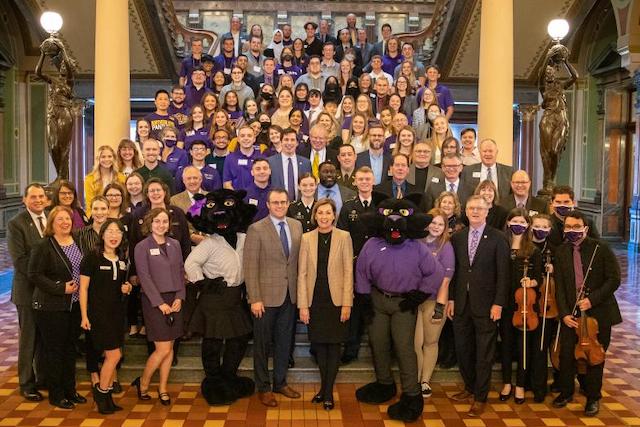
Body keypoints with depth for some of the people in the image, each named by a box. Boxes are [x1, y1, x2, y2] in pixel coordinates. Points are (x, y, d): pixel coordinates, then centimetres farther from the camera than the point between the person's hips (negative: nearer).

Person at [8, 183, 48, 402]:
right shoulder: (16, 224, -9)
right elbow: (19, 259, -14)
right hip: (29, 289, -4)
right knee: (29, 338, 7)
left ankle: (44, 377, 30)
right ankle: (27, 384, 21)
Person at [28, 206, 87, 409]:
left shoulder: (77, 242, 7)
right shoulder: (43, 246, -11)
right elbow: (35, 275, -15)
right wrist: (61, 288, -19)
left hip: (75, 305, 6)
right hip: (52, 307, -6)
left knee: (70, 348, 15)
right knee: (54, 350, 4)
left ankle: (70, 390, 28)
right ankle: (56, 395, 17)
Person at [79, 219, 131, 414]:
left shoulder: (122, 259, 8)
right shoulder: (92, 256, -10)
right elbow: (83, 288, -9)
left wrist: (126, 288, 0)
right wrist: (84, 316, -12)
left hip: (116, 311, 6)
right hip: (97, 311, -6)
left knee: (113, 356, 8)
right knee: (114, 354, -8)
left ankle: (106, 396, 21)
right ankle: (101, 391, 13)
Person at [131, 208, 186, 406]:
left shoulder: (175, 244, 9)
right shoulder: (142, 247, -4)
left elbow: (181, 272, 10)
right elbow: (144, 277, -9)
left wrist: (179, 297, -2)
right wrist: (160, 303, -13)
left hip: (174, 300, 5)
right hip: (154, 301, -5)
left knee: (169, 348, 8)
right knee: (163, 349, -6)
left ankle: (163, 389, 21)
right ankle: (143, 382, 18)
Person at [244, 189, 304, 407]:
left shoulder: (297, 225, 6)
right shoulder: (256, 229, -10)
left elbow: (299, 259, 9)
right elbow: (250, 267, -12)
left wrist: (299, 289, 5)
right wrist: (255, 299, -15)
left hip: (290, 294, 5)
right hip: (266, 295, -4)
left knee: (284, 340, 16)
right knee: (263, 343, 9)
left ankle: (280, 382, 32)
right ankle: (263, 387, 25)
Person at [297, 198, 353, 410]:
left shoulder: (344, 237, -3)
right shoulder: (307, 238, 1)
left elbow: (348, 271, -4)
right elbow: (302, 273, 1)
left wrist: (347, 304, -9)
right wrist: (303, 305, -4)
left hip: (336, 300, -2)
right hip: (315, 300, 2)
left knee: (334, 345, 5)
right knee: (319, 345, 11)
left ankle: (329, 391, 18)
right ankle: (323, 387, 28)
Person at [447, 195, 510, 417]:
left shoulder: (498, 238, -4)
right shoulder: (457, 238, 7)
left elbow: (503, 273, -6)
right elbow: (453, 271, 8)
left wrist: (498, 303, -10)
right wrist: (450, 299, 5)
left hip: (485, 305, -4)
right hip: (461, 304, 4)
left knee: (484, 353, 5)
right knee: (463, 349, 13)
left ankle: (480, 397, 17)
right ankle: (469, 388, 31)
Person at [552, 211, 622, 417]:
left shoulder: (601, 248, -8)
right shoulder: (561, 252, 2)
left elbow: (614, 279, -8)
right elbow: (559, 286, 1)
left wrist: (592, 299, -18)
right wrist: (564, 313, -8)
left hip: (598, 312, -2)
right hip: (571, 313, 2)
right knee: (566, 355, 5)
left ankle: (593, 397, 28)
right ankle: (566, 392, 28)